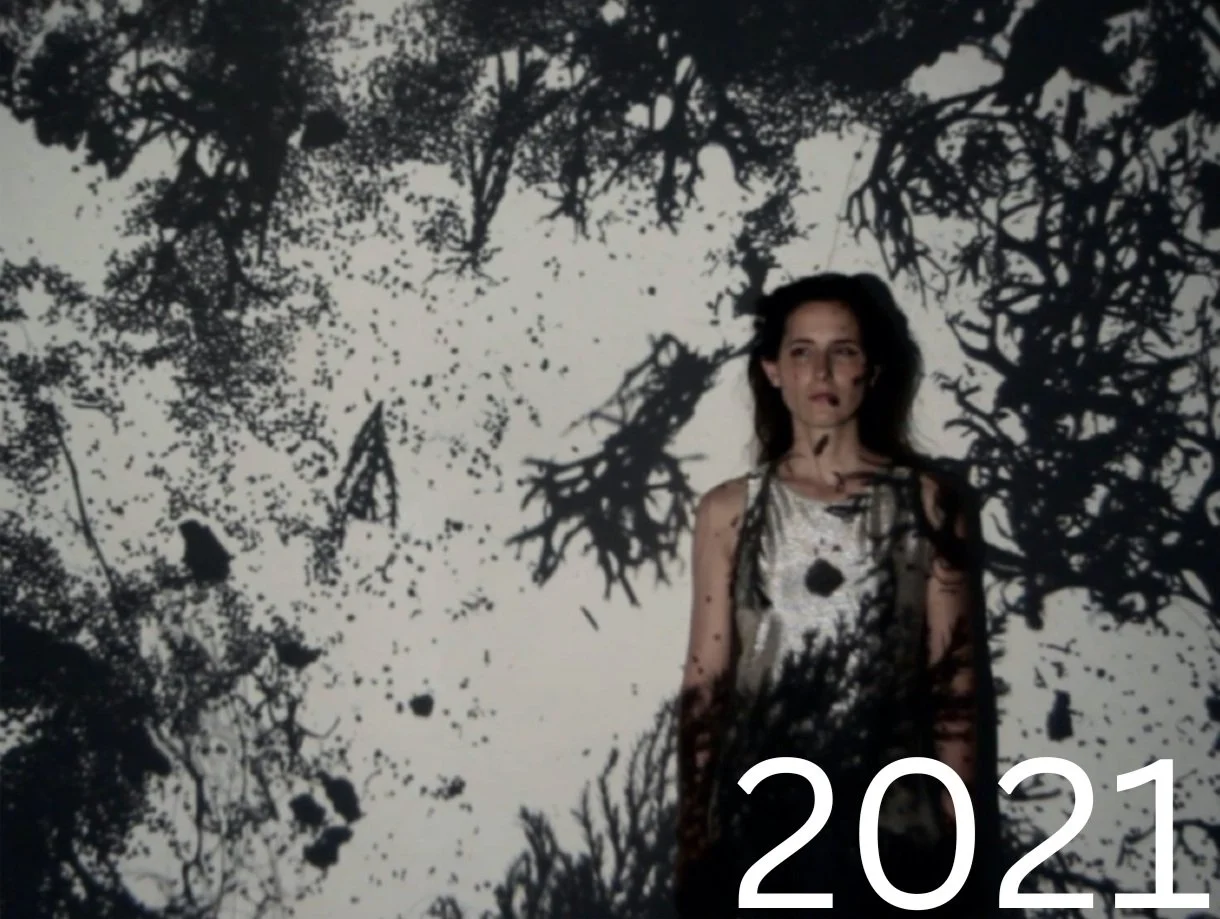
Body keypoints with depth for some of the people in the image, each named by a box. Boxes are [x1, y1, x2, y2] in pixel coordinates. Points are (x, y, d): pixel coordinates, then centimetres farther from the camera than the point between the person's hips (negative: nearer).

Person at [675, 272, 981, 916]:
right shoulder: (730, 511, 1)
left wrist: (955, 830, 0)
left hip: (889, 828, 0)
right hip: (756, 823, 1)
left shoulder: (927, 502, 0)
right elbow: (704, 685, 2)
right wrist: (692, 839, 2)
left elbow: (953, 682, 1)